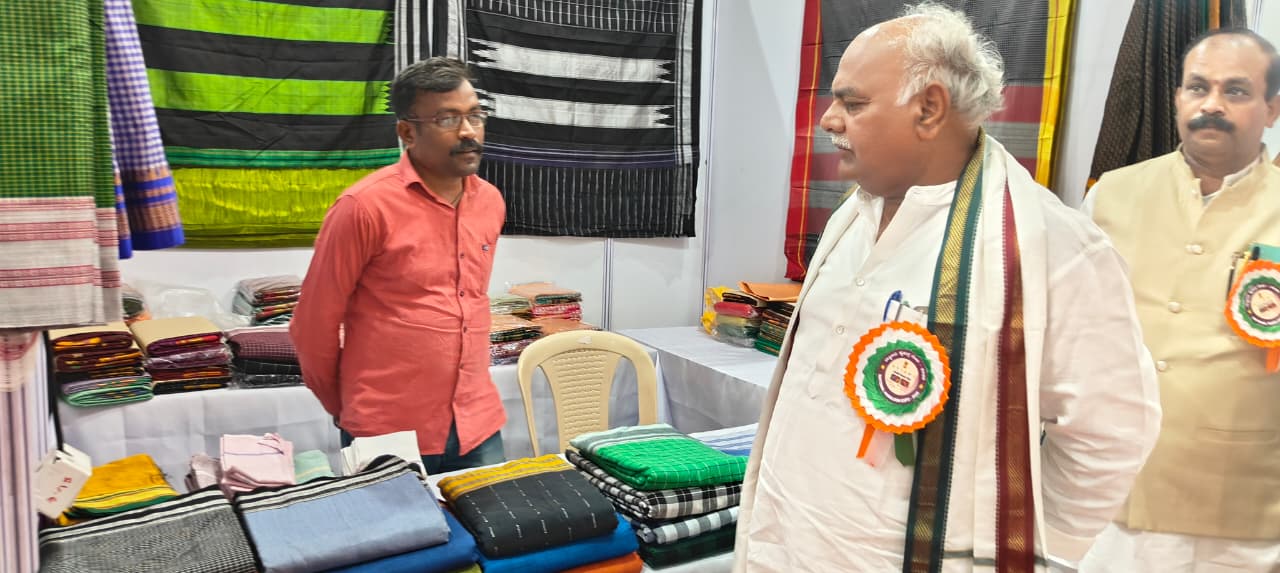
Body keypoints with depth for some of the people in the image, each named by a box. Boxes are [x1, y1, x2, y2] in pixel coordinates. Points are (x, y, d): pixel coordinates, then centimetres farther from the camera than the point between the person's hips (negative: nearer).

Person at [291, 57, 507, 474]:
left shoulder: (490, 202, 4)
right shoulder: (366, 206, -14)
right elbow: (314, 324, -7)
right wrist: (342, 407, 5)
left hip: (479, 427, 5)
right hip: (388, 436, -5)